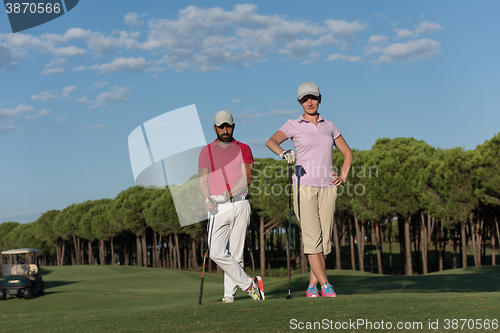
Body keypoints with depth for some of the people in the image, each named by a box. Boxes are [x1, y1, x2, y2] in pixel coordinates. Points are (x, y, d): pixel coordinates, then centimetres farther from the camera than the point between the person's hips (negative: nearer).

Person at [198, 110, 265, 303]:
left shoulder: (243, 149, 8)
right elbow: (202, 180, 6)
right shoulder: (206, 151, 12)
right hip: (217, 207, 1)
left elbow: (247, 178, -3)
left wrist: (227, 195, -17)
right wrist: (208, 199, -13)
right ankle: (249, 283, -1)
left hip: (239, 205, -1)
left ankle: (229, 294, 8)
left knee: (235, 254, -1)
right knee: (216, 252, -12)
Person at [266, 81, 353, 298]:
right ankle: (325, 285, -10)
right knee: (312, 237, -11)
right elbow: (271, 141, -14)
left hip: (327, 187, 4)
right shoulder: (293, 125, 3)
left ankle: (312, 287, 9)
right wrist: (283, 153, -35)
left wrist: (343, 177, 6)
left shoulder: (329, 126, 14)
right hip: (304, 185, -4)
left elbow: (347, 153, 21)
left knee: (325, 238, 1)